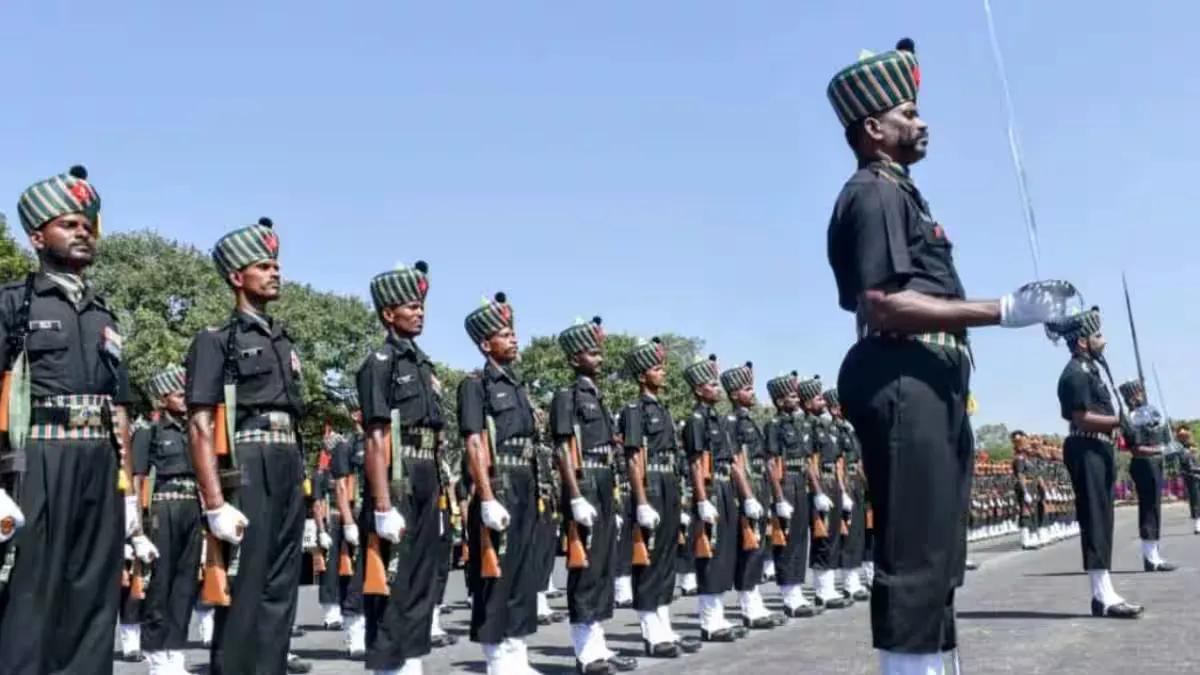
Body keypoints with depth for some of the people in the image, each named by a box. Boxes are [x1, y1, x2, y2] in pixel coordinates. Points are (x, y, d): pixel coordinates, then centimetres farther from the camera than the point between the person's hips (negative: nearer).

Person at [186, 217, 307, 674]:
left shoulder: (284, 342, 20)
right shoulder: (216, 341, -1)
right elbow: (200, 426, -9)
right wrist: (215, 504, -19)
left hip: (289, 474, 7)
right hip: (246, 471, -7)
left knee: (280, 590, 10)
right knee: (243, 593, -6)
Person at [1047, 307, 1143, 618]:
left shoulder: (1088, 369, 19)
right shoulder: (1076, 373, -13)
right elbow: (1082, 418, -20)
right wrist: (1121, 421, -23)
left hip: (1097, 451, 11)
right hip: (1086, 452, -11)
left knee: (1101, 521, 10)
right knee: (1095, 521, -12)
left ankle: (1103, 594, 13)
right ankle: (1104, 596, -13)